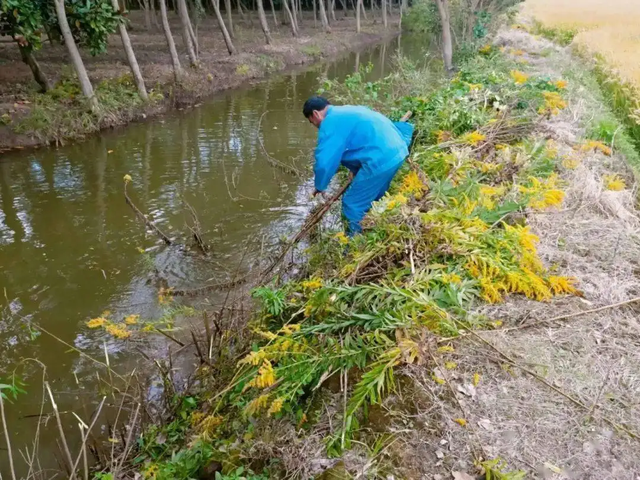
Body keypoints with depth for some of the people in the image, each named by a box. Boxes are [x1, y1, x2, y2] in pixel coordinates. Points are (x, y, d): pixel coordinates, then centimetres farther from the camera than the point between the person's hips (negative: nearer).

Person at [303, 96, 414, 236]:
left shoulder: (330, 123, -8)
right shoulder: (346, 111, 23)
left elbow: (324, 161, -10)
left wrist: (320, 186, 8)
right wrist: (356, 170, 37)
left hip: (381, 160, -10)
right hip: (397, 150, 10)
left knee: (353, 206, 3)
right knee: (373, 200, 26)